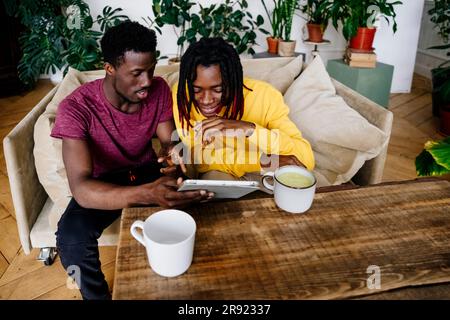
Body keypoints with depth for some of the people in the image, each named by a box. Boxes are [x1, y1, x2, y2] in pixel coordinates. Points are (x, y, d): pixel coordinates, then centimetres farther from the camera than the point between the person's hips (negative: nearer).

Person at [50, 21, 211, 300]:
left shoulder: (159, 90, -15)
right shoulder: (76, 108, -28)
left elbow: (169, 140, -5)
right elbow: (81, 189, -38)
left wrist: (173, 153, -32)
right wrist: (147, 194, -55)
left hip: (147, 171, 3)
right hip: (102, 183, -3)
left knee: (193, 203, -22)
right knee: (72, 238, -31)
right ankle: (99, 296, 2)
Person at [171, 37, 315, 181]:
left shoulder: (264, 96, -21)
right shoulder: (181, 95, -19)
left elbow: (307, 158, -25)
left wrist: (250, 129, -38)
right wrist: (263, 159, -26)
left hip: (260, 174, 1)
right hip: (212, 174, 0)